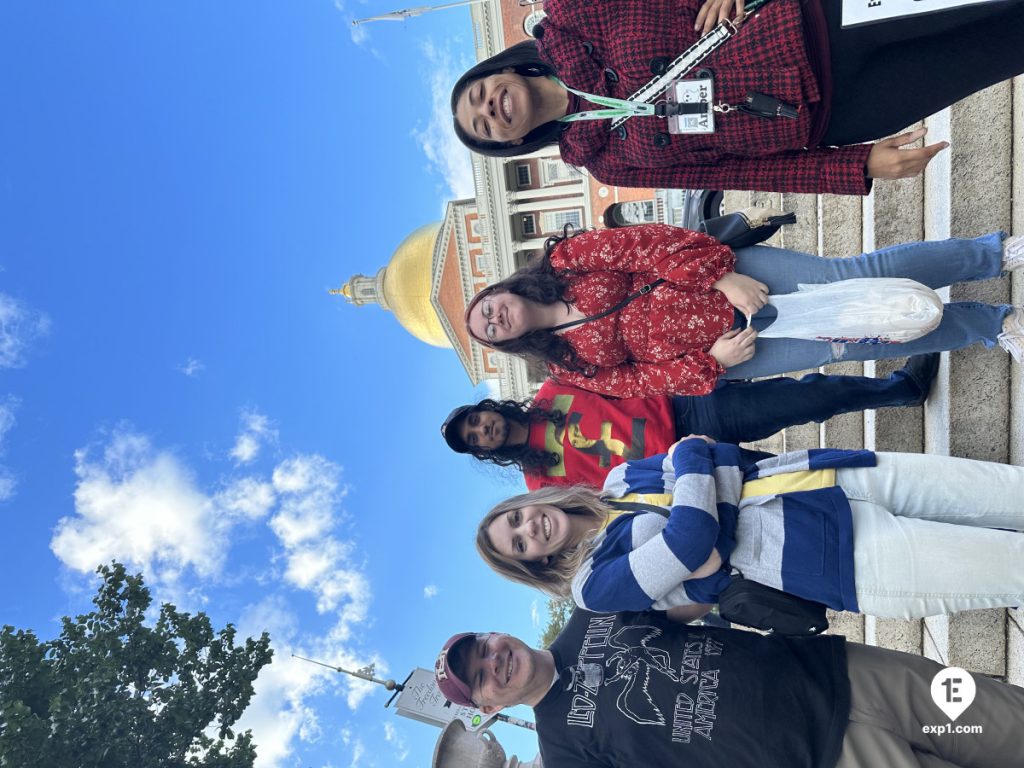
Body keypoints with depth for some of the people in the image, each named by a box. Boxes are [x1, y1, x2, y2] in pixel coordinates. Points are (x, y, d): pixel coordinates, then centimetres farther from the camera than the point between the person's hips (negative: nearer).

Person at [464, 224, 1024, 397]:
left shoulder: (564, 262, -2)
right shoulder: (570, 365, 2)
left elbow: (648, 243, -9)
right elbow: (642, 381, -1)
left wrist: (723, 275, -18)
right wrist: (711, 361, -14)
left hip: (734, 279, 0)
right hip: (723, 354, 0)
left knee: (862, 278, -12)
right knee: (858, 344, -8)